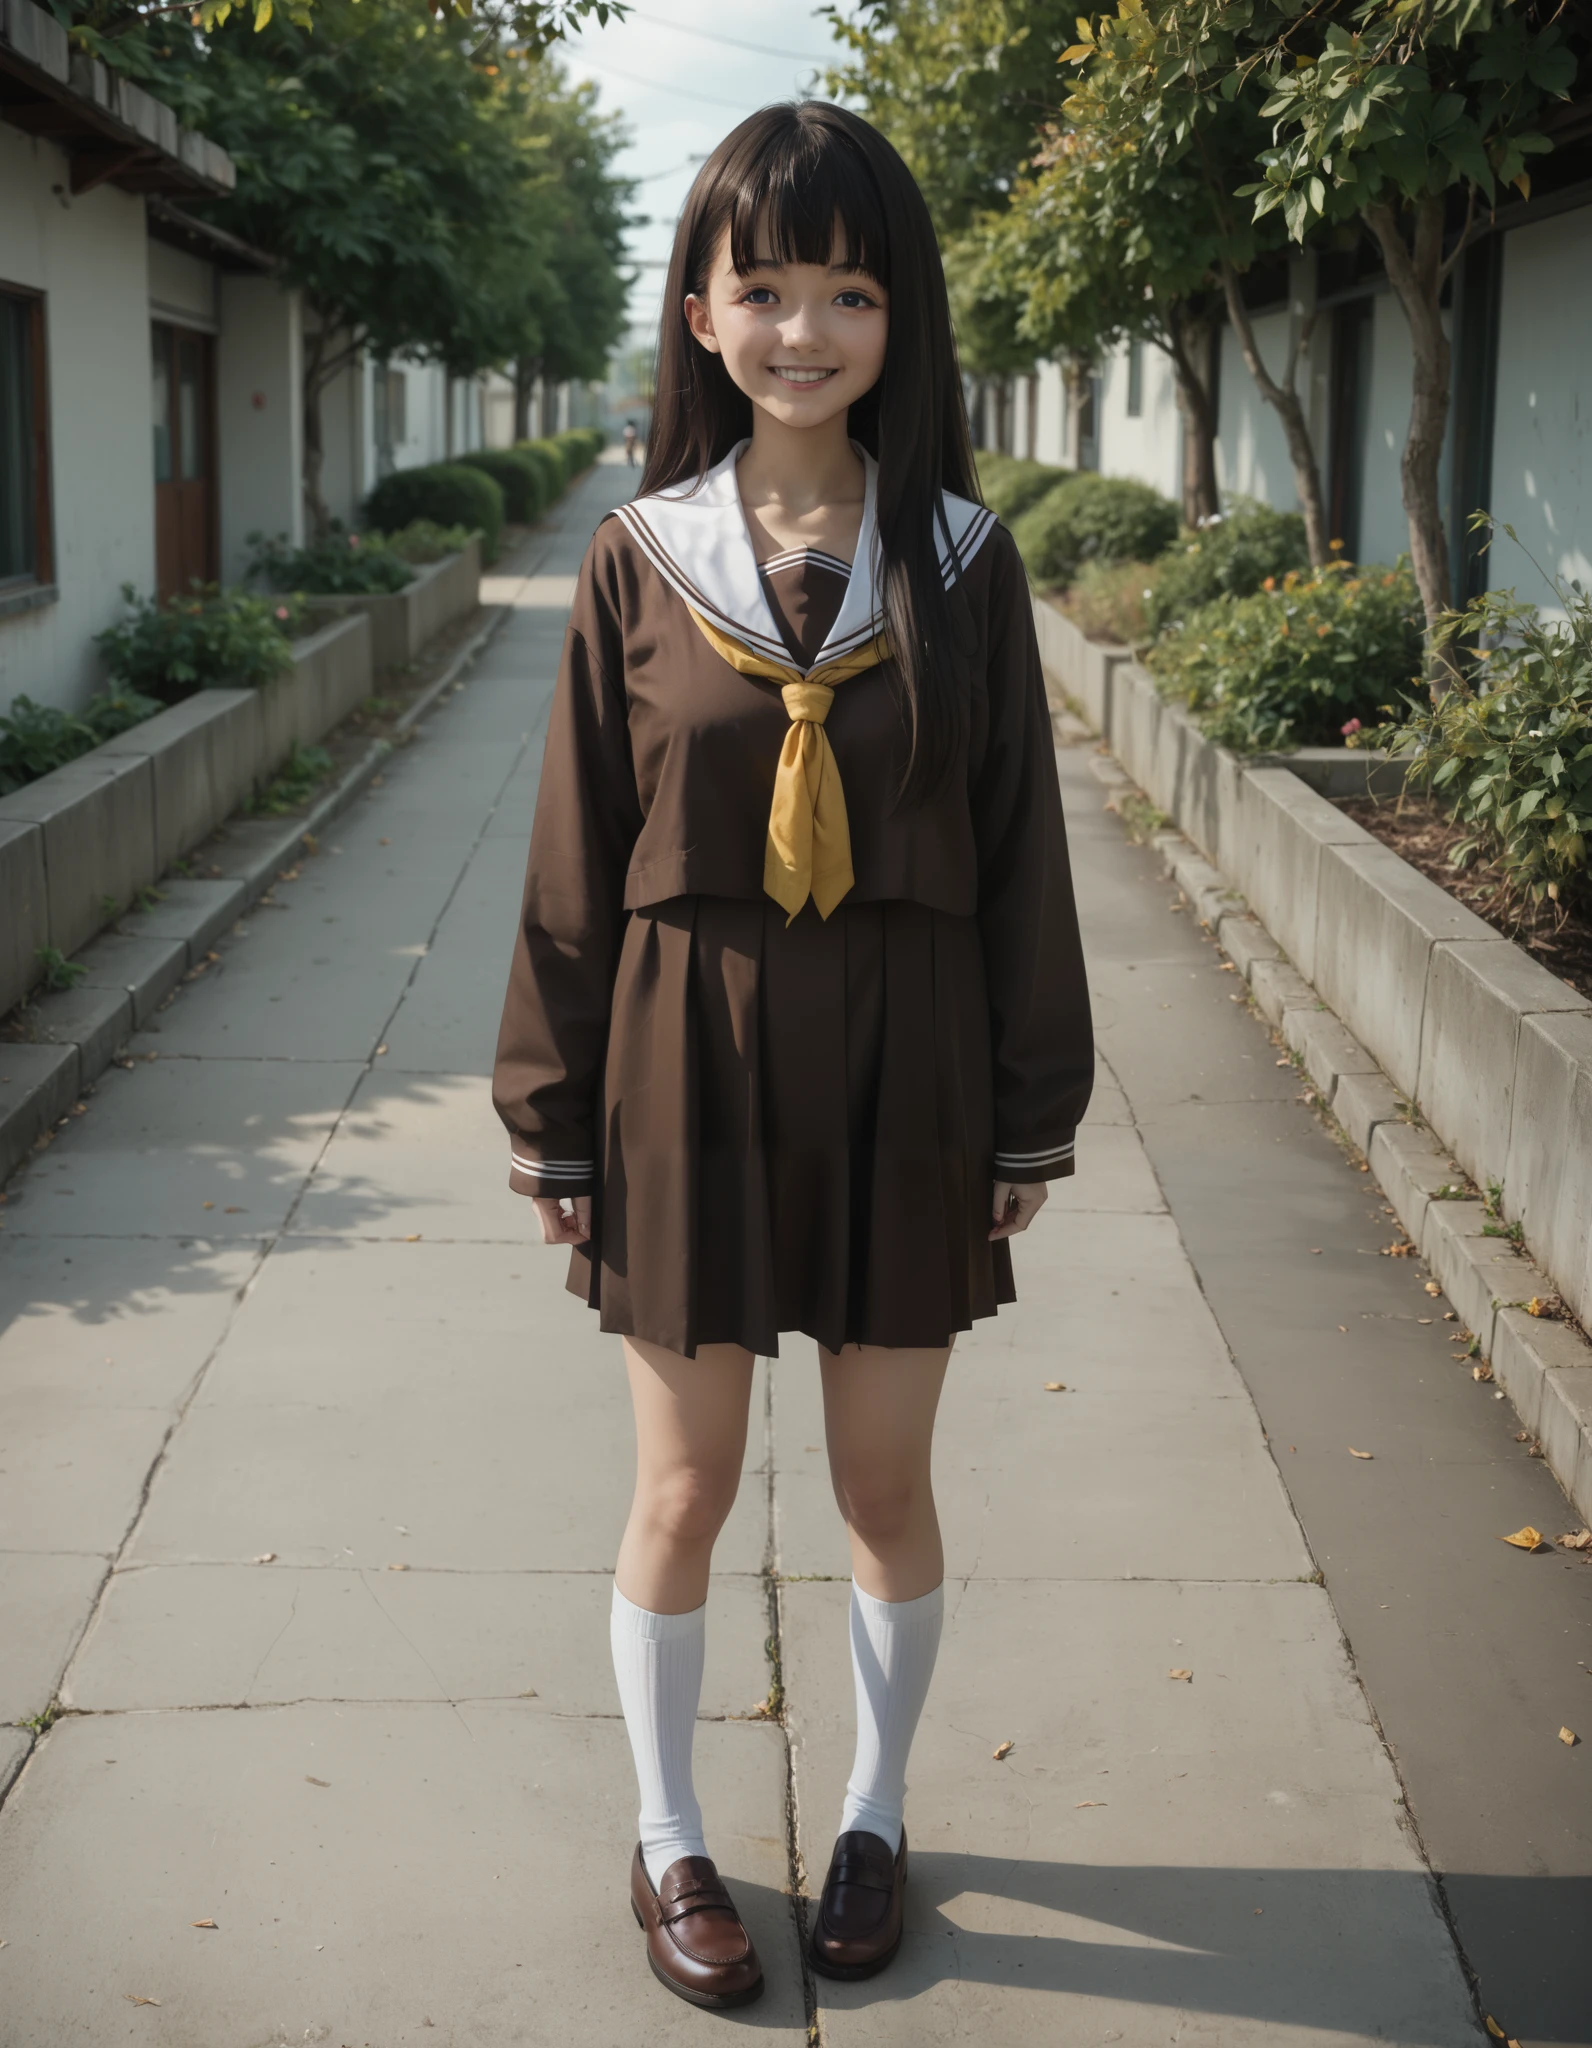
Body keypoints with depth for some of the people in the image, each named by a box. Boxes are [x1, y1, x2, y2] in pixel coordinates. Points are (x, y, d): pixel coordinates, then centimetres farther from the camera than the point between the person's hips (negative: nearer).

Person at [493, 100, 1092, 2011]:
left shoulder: (960, 559, -2)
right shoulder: (642, 559, -3)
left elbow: (1019, 853, 2)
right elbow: (575, 863, 1)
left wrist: (1030, 1118, 2)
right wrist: (554, 1118, 1)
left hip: (903, 1069, 1)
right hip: (691, 1062, 0)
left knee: (884, 1478, 13)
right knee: (683, 1487, 10)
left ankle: (875, 1811, 36)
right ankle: (667, 1838, 32)